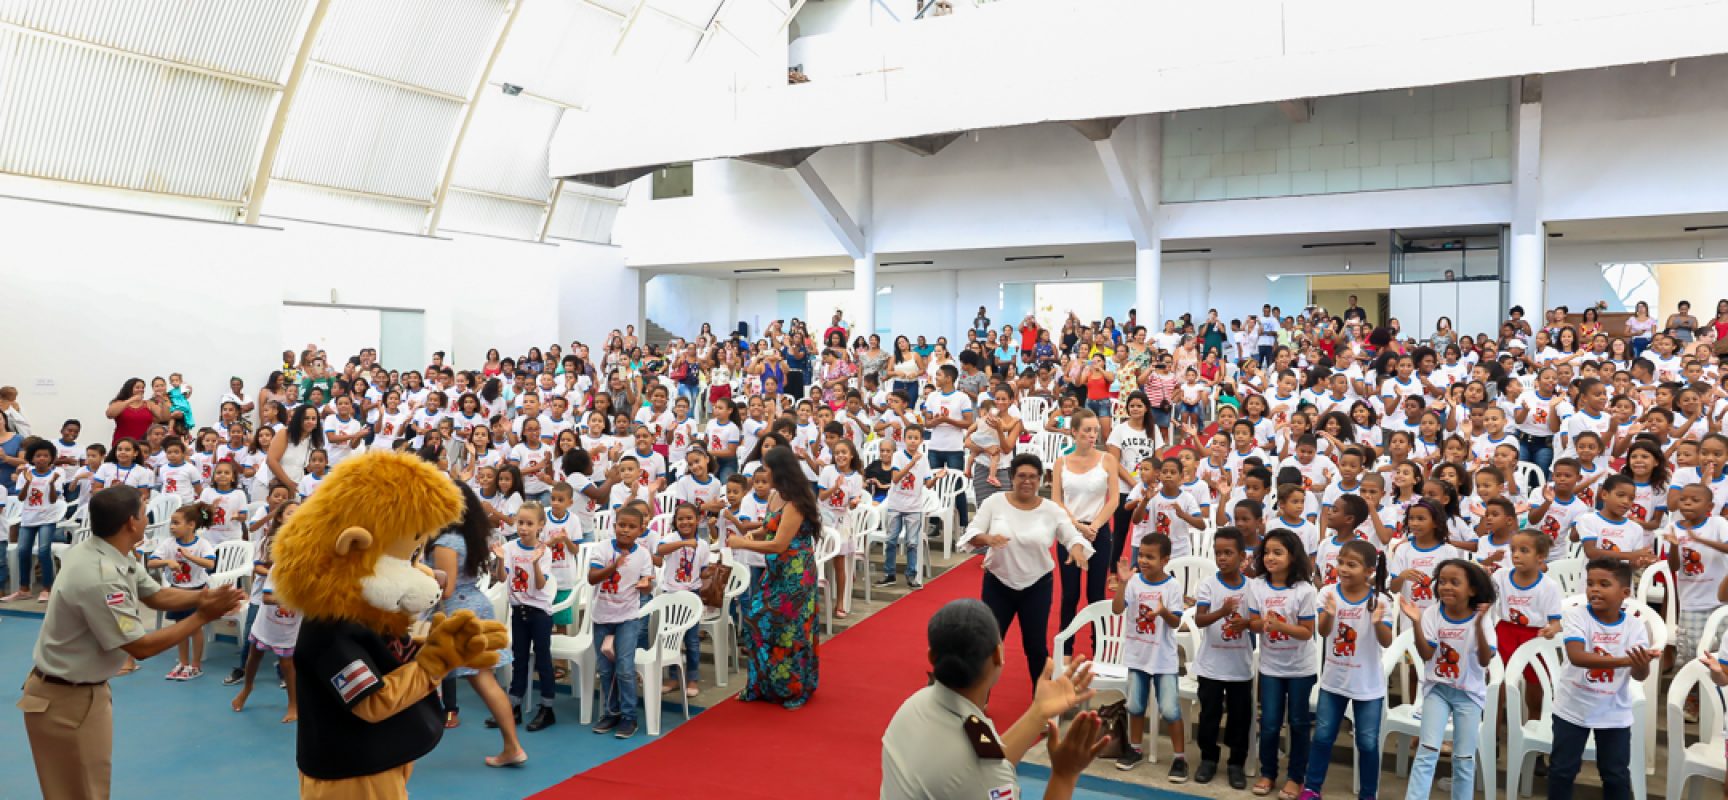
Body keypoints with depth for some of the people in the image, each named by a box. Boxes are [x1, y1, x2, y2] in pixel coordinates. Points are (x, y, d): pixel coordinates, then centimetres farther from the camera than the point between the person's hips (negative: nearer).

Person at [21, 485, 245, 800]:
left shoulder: (114, 556, -3)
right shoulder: (100, 578, -32)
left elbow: (156, 595, 6)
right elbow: (142, 647, -26)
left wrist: (204, 596, -12)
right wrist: (202, 617, -20)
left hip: (86, 689, 9)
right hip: (66, 700, -9)